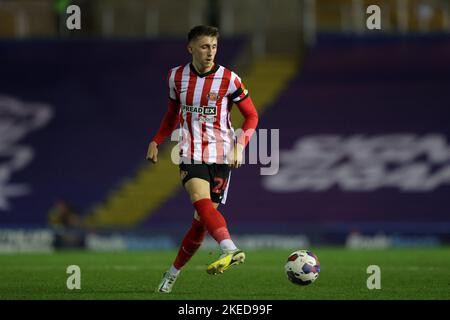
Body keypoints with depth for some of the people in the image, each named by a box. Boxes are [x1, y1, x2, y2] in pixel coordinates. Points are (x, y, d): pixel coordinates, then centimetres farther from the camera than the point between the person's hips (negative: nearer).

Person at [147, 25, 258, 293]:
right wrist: (157, 141, 14)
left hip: (220, 156, -1)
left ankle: (173, 273, 14)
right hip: (191, 155, 1)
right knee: (201, 201, -28)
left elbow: (252, 116, 2)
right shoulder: (177, 77, 4)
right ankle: (231, 250, -47)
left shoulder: (229, 79, -5)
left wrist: (240, 146, -11)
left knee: (202, 220, -3)